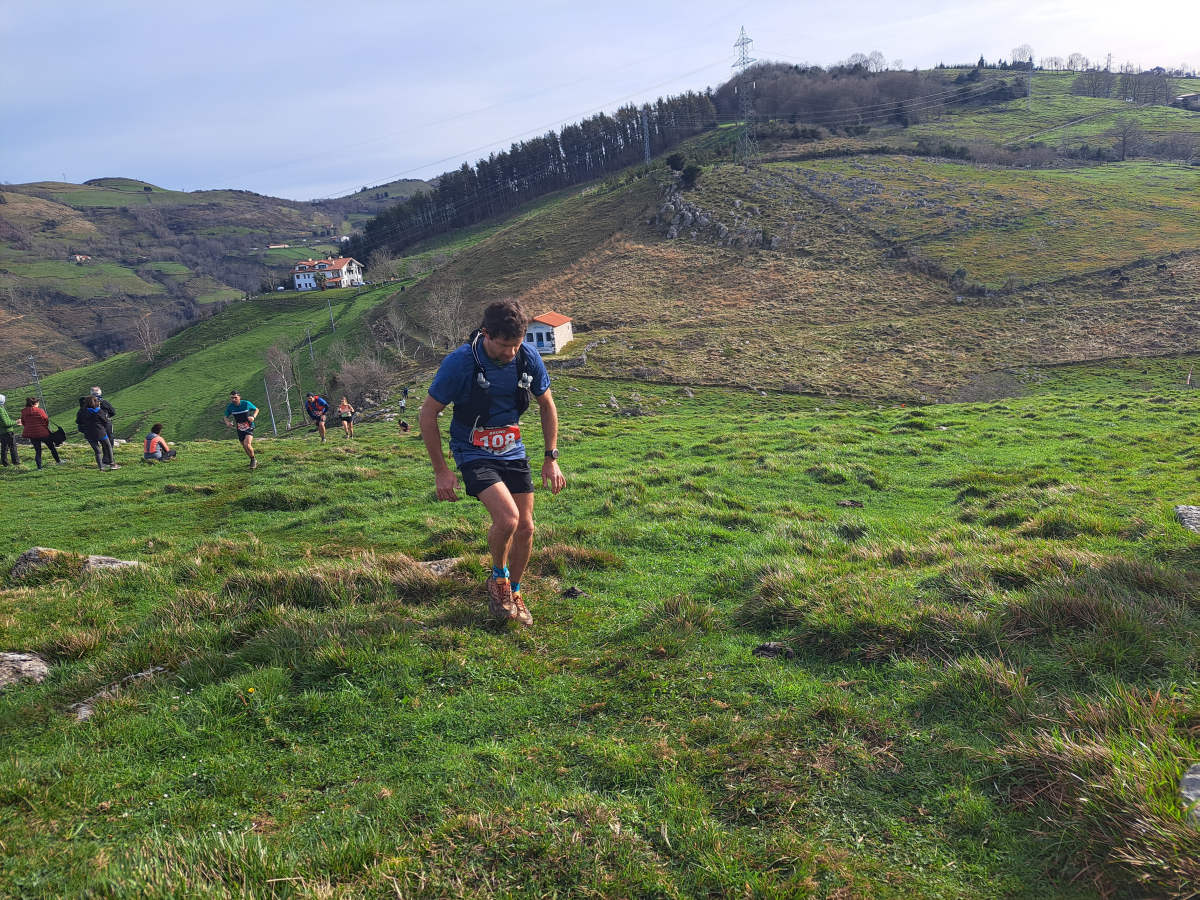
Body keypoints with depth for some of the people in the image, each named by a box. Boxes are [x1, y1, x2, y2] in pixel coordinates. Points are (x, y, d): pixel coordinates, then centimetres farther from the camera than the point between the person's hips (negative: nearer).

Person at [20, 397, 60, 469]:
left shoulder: (23, 412, 2)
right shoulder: (39, 411, -13)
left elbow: (23, 423, 9)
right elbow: (46, 420, -8)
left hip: (31, 434, 4)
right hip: (43, 432, -4)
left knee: (37, 450, 11)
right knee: (52, 447, 14)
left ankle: (39, 466, 5)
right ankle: (58, 461, 24)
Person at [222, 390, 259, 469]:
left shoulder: (246, 403, -13)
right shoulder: (230, 407, -7)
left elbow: (256, 409, 3)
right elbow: (226, 417, 8)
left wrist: (253, 416, -17)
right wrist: (228, 422, -14)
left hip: (249, 427, -4)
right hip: (239, 430, 4)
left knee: (247, 444, -24)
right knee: (245, 447, 9)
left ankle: (253, 459, 0)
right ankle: (253, 461, 33)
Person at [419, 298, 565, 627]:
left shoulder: (528, 357, -11)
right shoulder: (460, 363, -23)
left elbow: (547, 405, 5)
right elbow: (428, 414, -13)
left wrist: (551, 458, 3)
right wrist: (441, 471, -11)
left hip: (513, 452, 5)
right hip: (474, 453, -4)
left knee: (525, 528, 3)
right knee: (507, 518, -24)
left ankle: (514, 592, 28)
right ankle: (498, 578, 6)